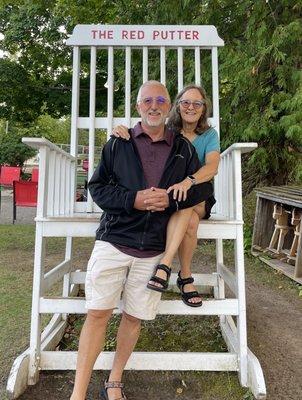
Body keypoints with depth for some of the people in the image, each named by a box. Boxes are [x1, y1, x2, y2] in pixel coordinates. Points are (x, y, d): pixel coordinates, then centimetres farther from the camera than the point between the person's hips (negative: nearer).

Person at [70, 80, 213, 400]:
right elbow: (97, 186, 3)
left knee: (134, 316, 11)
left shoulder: (183, 148, 8)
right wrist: (132, 200, -14)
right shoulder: (118, 143, 5)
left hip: (153, 249, 2)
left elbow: (202, 188, 10)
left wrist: (171, 199, -9)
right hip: (113, 241, -1)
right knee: (98, 313, -2)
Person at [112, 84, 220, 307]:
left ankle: (164, 265, -28)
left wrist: (188, 181, -40)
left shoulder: (209, 135, 0)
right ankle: (186, 277, -16)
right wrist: (121, 131, -34)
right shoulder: (167, 131, 1)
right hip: (167, 197, 0)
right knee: (190, 221, -32)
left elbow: (212, 167, -19)